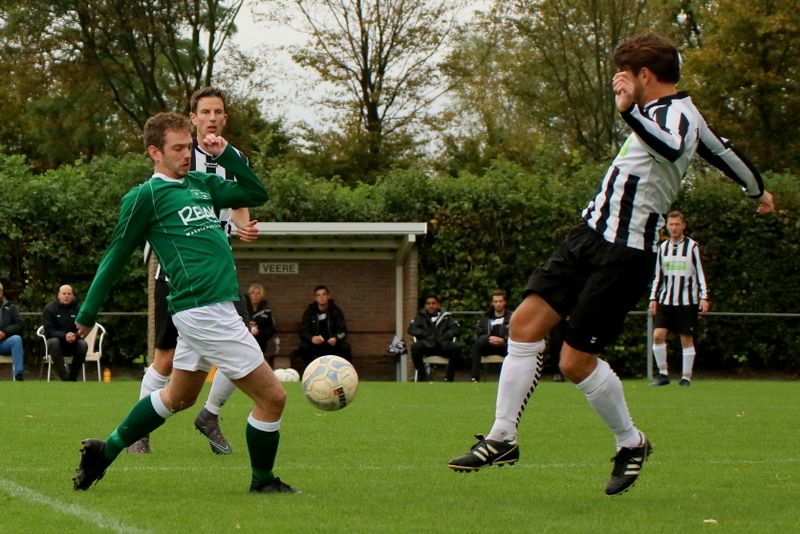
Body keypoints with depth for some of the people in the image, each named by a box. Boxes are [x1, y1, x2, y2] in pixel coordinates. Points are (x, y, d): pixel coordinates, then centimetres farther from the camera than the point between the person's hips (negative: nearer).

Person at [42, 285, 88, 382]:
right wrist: (64, 336, -30)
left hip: (73, 343, 1)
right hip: (56, 339, -1)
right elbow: (49, 331, -12)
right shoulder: (49, 308, -3)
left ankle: (73, 377, -20)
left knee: (83, 344, -31)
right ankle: (65, 378, -39)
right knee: (53, 342, -36)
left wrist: (75, 336, -29)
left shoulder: (78, 308, 2)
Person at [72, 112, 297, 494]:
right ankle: (262, 481, 13)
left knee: (178, 396, 23)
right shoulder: (146, 196, -6)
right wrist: (87, 314, 4)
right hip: (206, 312, -9)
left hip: (201, 312, 9)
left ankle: (105, 452, 31)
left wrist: (227, 155, 8)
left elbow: (256, 194, 21)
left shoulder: (201, 184, 15)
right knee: (272, 397, -4)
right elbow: (116, 257, 0)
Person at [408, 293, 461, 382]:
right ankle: (422, 377, -19)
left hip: (443, 345, 0)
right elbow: (411, 329, 2)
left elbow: (455, 329, 3)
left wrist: (443, 336, -14)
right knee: (415, 347, -34)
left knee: (456, 347, -30)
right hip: (427, 345, 0)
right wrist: (426, 334, -13)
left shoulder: (446, 316, 15)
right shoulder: (421, 316, 15)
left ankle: (448, 379, -19)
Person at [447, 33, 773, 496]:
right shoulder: (675, 115, 14)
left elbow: (670, 147, -42)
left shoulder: (676, 114, -16)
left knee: (576, 361, -6)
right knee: (526, 321, -1)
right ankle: (502, 439, 3)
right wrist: (757, 189, 48)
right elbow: (721, 151, 32)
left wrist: (628, 108, -40)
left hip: (624, 255, -10)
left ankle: (631, 443, 18)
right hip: (590, 235, 10)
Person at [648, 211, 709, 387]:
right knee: (658, 335, -10)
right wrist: (653, 298, 8)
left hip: (687, 300, -3)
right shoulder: (663, 247, 10)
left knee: (686, 339, 0)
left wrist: (704, 297, -7)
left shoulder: (692, 246, 0)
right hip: (666, 300, 3)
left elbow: (699, 273, 1)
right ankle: (663, 374, 0)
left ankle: (686, 376, 7)